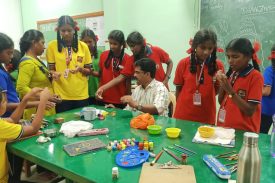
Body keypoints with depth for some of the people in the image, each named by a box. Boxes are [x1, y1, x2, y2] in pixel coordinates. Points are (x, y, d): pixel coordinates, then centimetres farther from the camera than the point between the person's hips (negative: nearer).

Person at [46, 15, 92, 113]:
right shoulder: (52, 45, -3)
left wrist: (80, 69, -14)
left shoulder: (83, 46, 1)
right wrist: (54, 74, -19)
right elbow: (51, 69, 3)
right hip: (61, 95, -1)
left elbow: (89, 71, 6)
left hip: (81, 95, 2)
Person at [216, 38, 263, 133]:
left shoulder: (256, 76, -13)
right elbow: (221, 102, 8)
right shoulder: (231, 74, 5)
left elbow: (250, 111, -17)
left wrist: (230, 91, -24)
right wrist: (222, 84, -8)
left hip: (243, 131, -5)